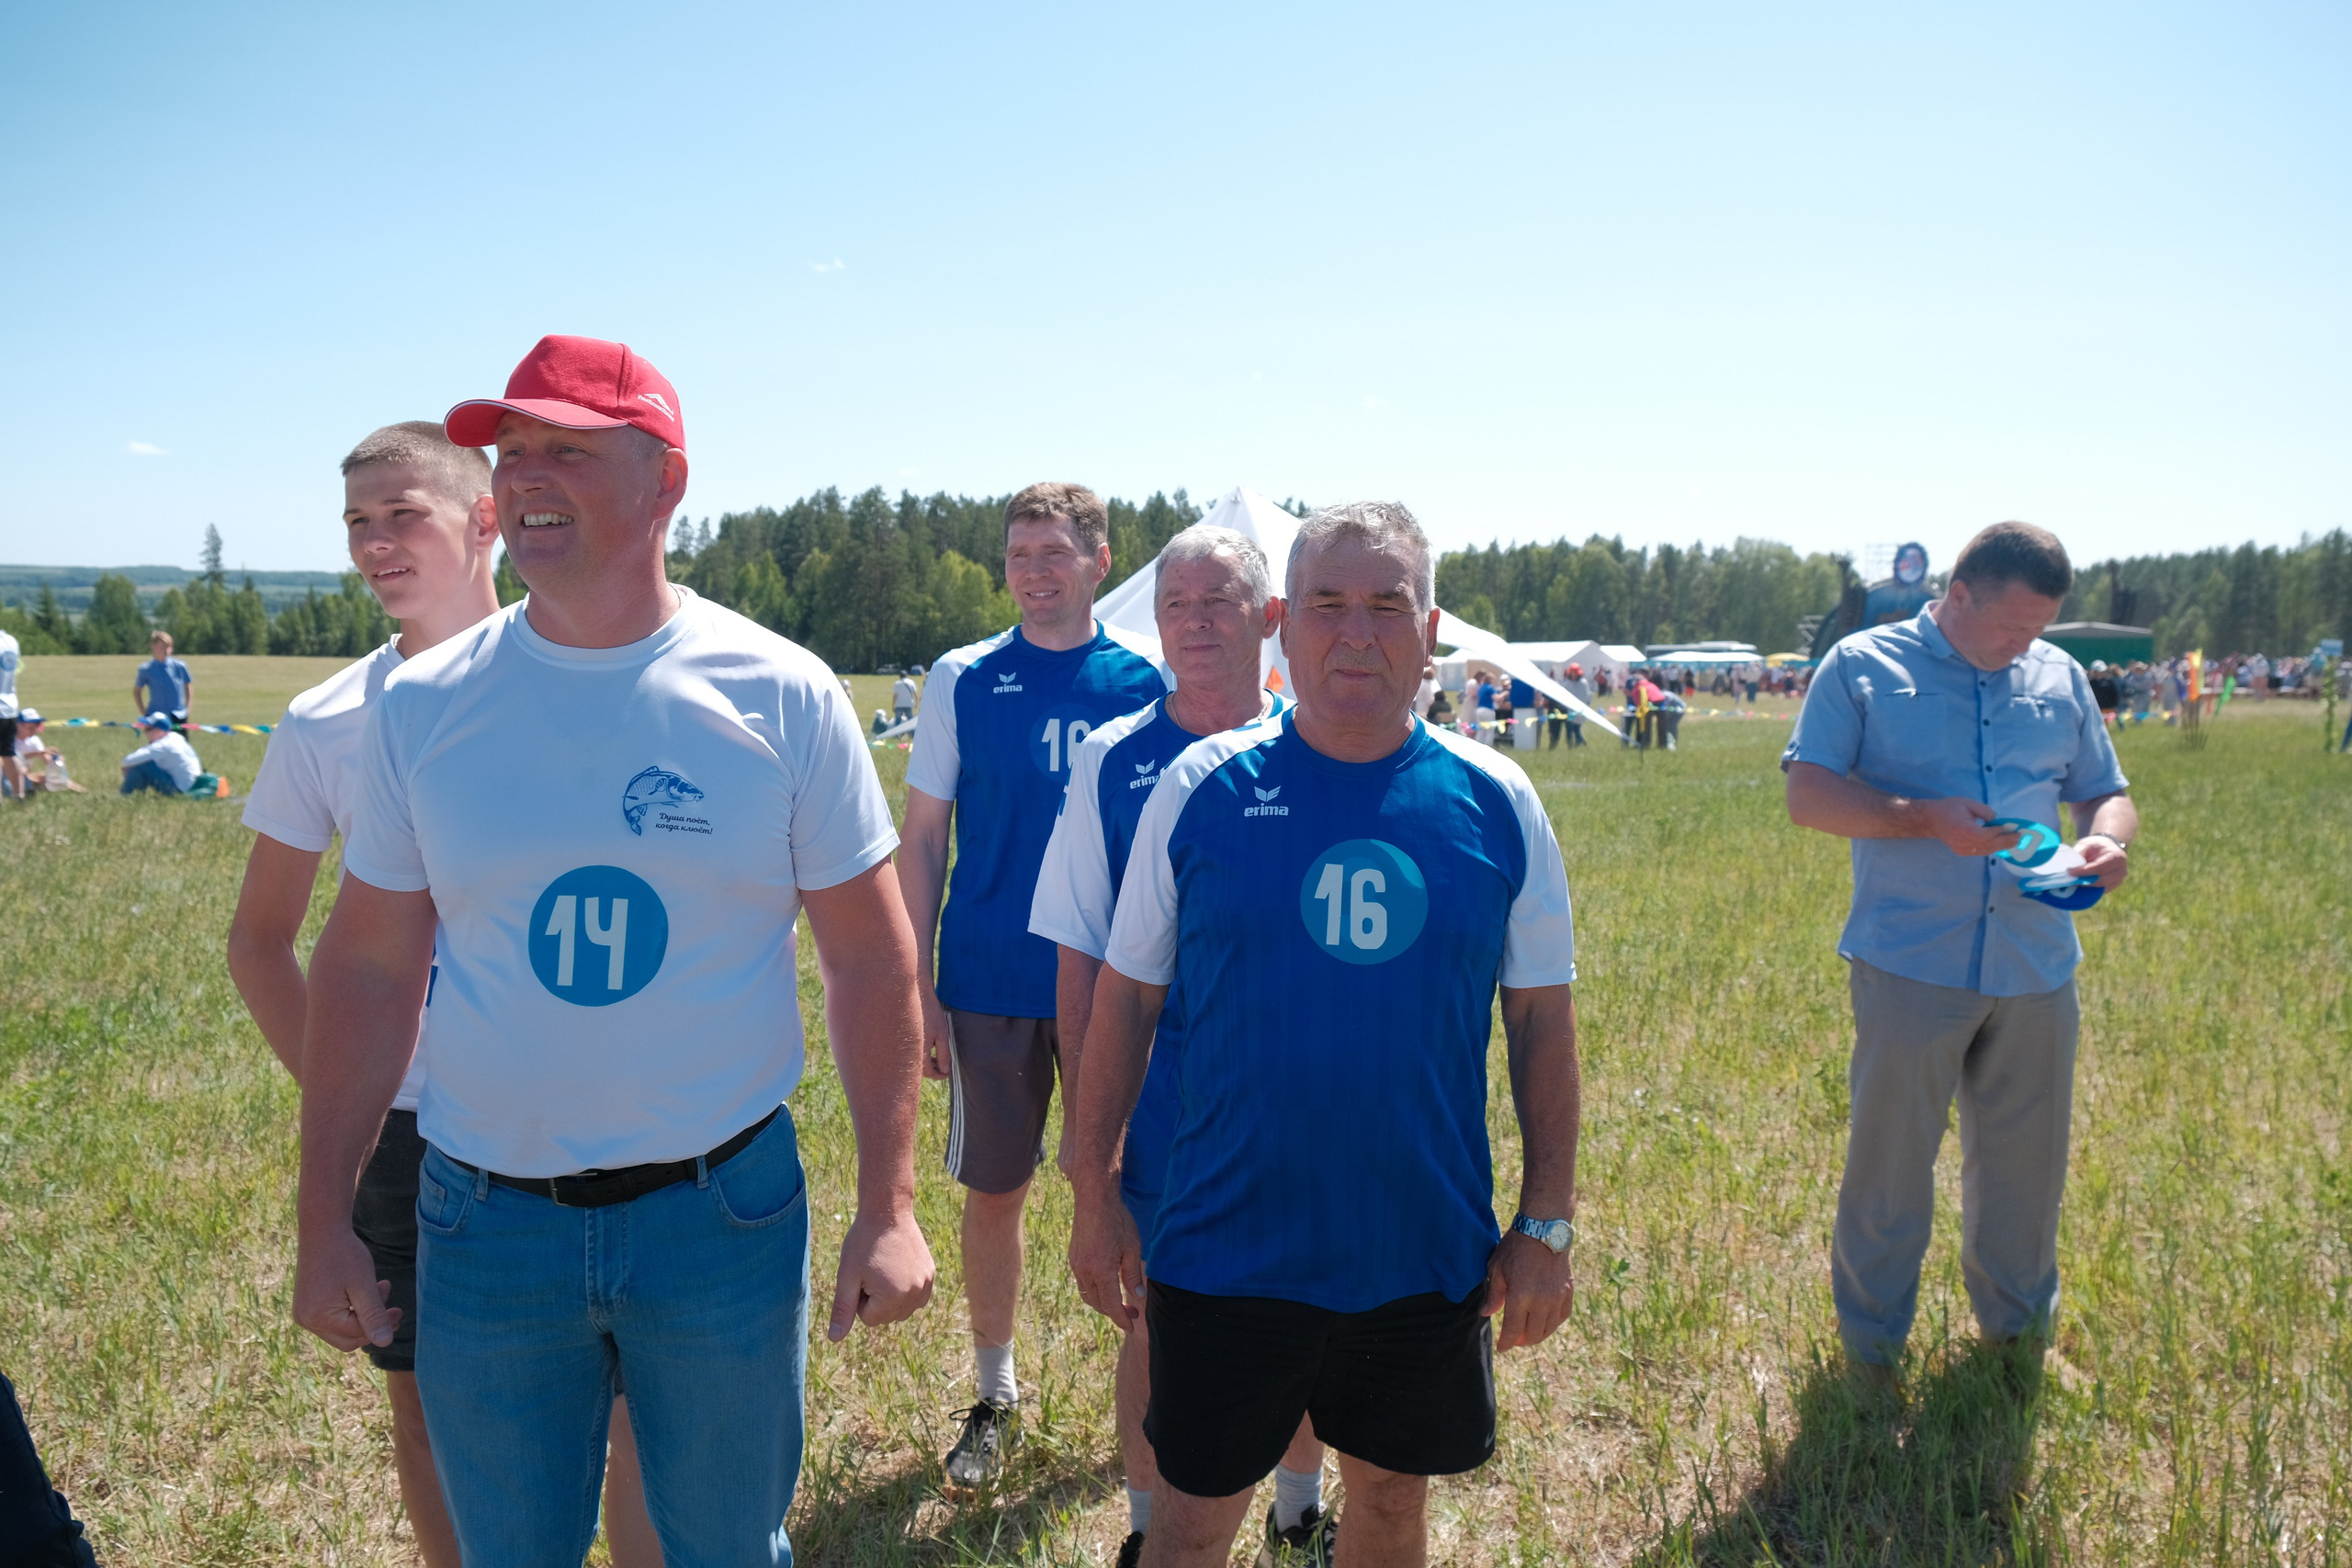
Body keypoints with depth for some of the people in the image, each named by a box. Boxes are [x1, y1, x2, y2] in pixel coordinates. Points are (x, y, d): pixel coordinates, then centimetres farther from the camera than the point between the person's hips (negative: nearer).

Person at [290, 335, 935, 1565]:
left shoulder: (781, 695, -9)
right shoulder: (423, 703, -3)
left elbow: (871, 959, -6)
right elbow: (367, 968, 3)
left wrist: (888, 1207, -8)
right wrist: (323, 1223, 2)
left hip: (725, 1210, -1)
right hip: (484, 1220, 2)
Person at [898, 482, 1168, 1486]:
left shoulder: (1147, 681, -1)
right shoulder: (963, 680, -1)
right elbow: (924, 838, 1)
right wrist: (917, 987, -3)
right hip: (989, 987, 1)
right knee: (993, 1194, 10)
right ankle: (995, 1394, 30)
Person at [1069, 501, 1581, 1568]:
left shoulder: (1495, 802, -3)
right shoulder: (1202, 786, -7)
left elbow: (1542, 1018, 3)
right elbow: (1126, 996, -1)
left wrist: (1546, 1223, 1)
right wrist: (1095, 1194, -1)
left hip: (1429, 1252, 2)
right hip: (1227, 1248, -1)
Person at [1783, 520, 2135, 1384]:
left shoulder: (2060, 677, 11)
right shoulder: (1863, 666, -2)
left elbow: (2107, 793, 17)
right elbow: (1808, 796, -7)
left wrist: (2108, 838, -7)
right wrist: (1928, 819, -20)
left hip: (2037, 967, 4)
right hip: (1909, 964, -4)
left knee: (2026, 1159, 15)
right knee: (1889, 1160, 6)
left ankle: (2019, 1327, 37)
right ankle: (1871, 1339, 25)